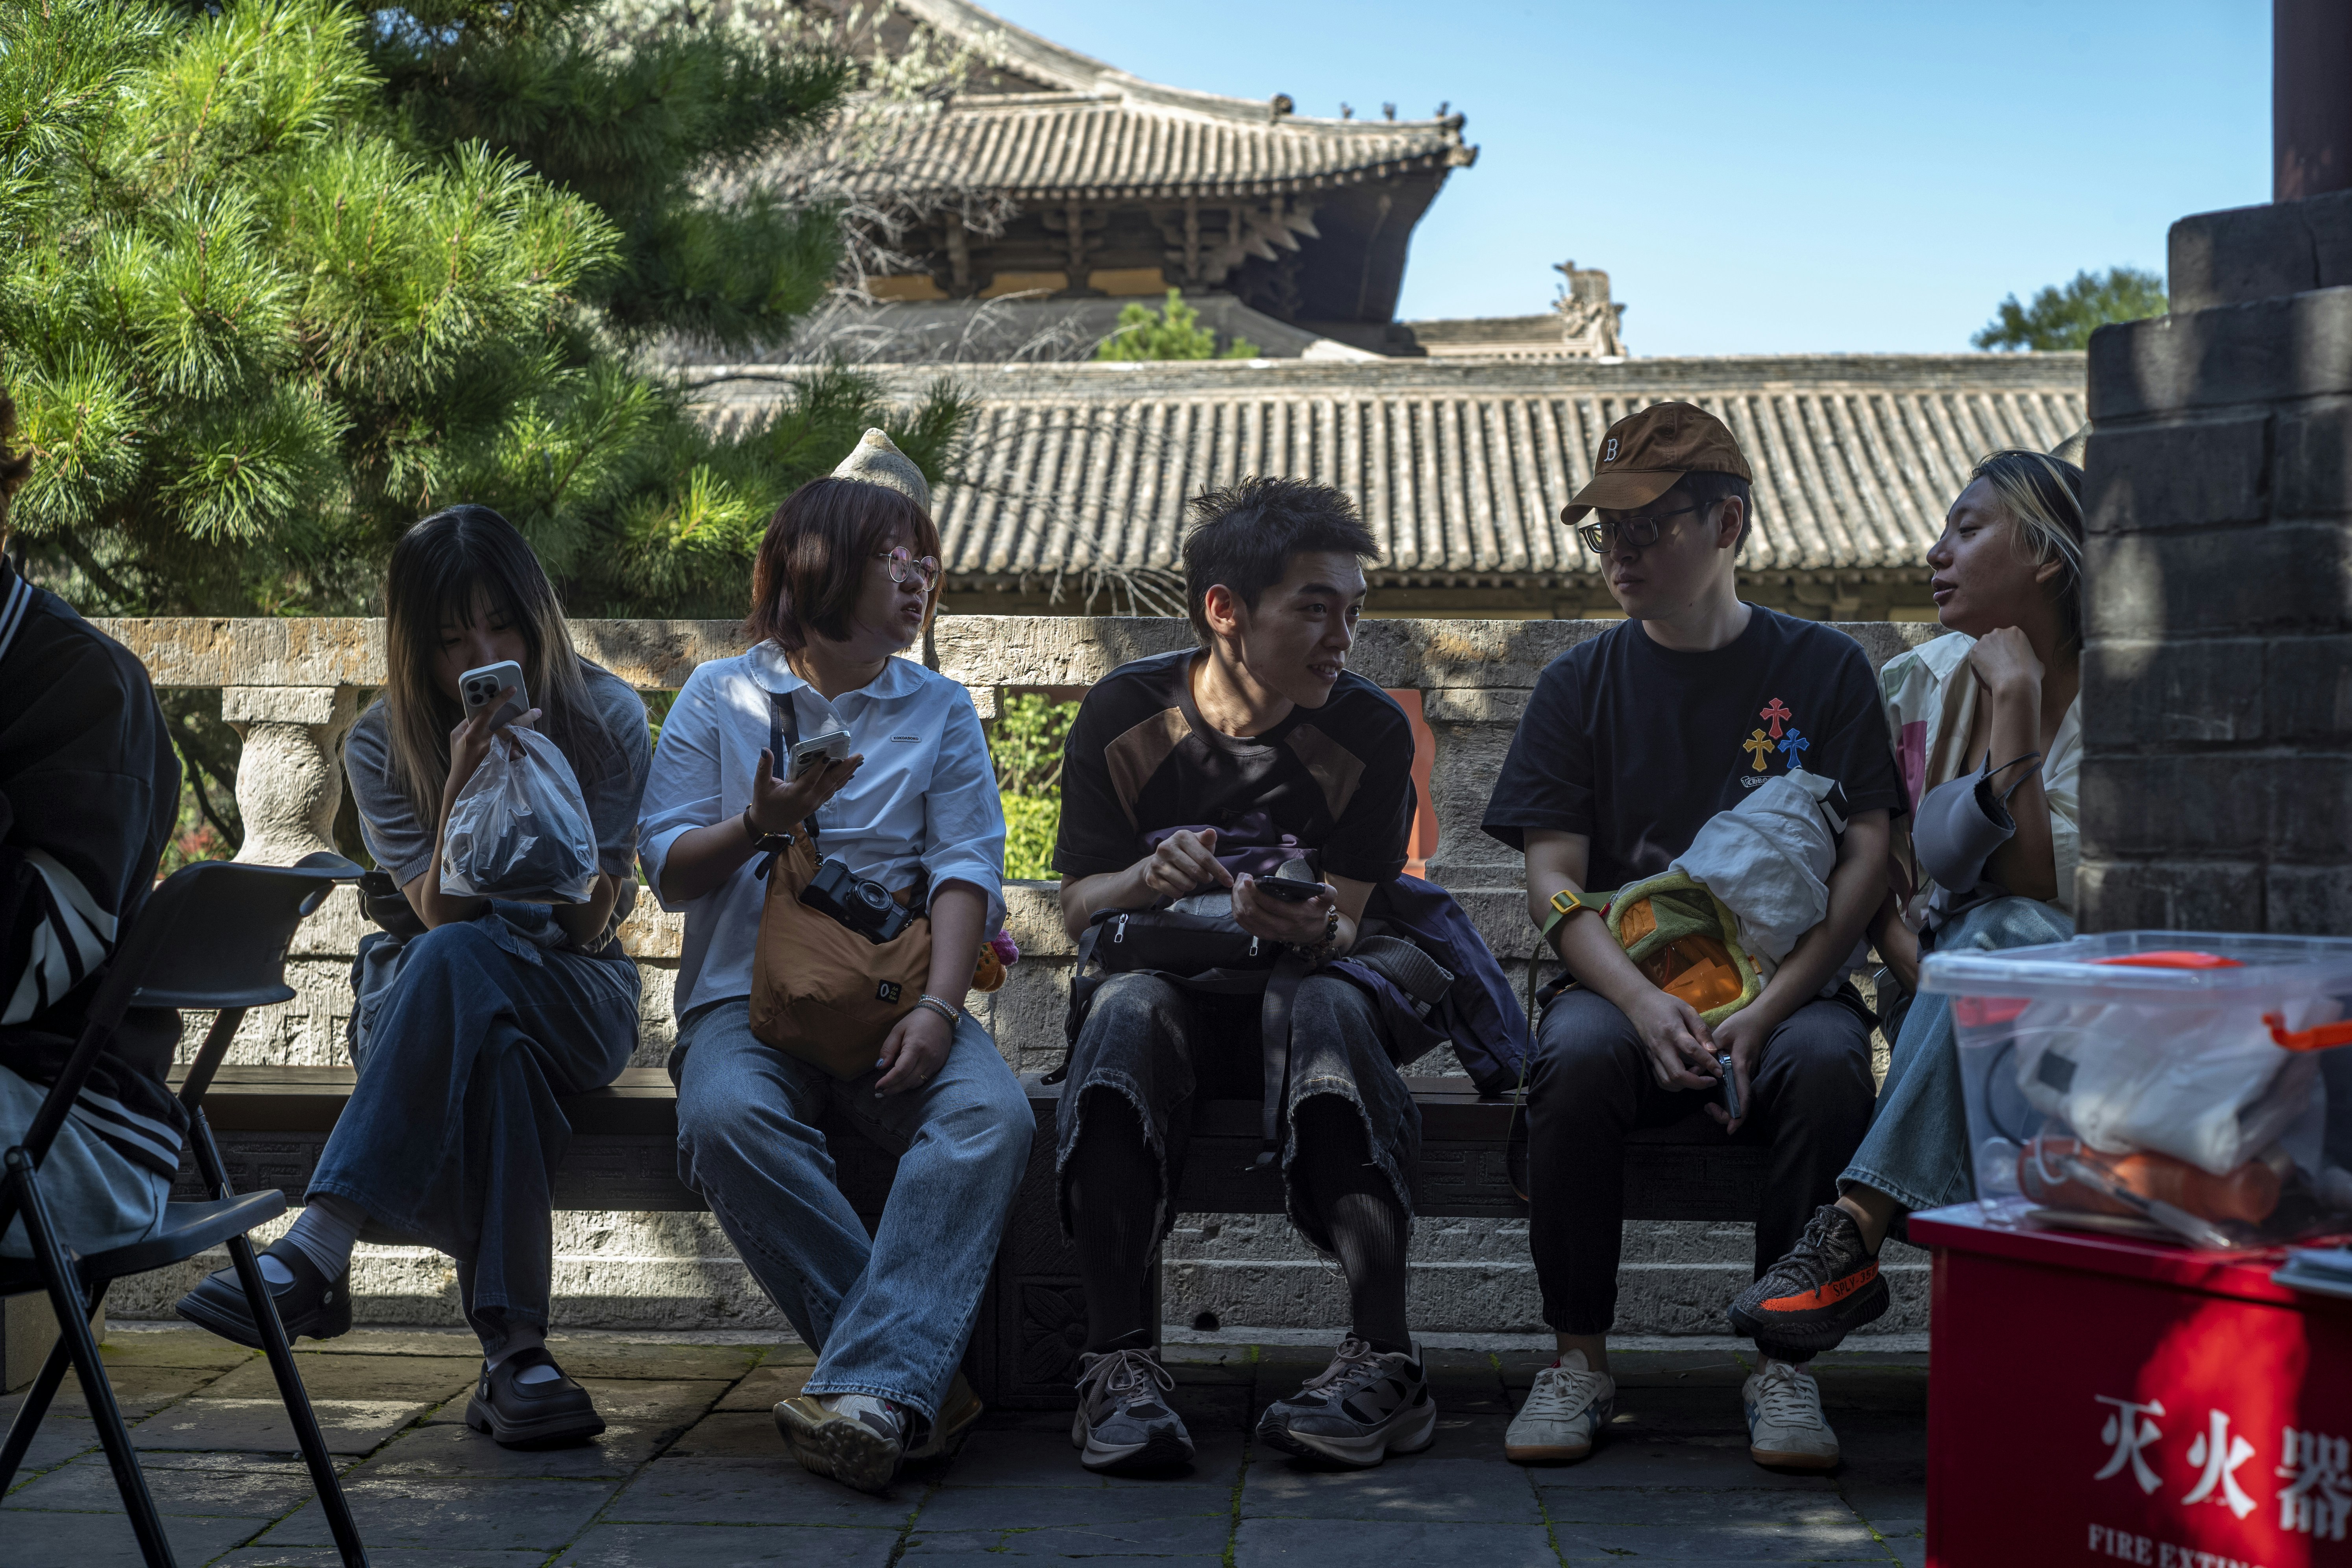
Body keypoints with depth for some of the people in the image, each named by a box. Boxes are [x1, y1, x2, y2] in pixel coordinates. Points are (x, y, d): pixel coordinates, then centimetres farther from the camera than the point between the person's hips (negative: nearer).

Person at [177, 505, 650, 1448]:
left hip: (575, 1000, -1)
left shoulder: (605, 718, -3)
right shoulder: (382, 745, 0)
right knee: (493, 1049, -41)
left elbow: (588, 927, -8)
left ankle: (316, 1255, -49)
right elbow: (439, 913, -14)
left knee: (456, 965, -39)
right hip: (427, 1003, 1)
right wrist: (463, 790, -29)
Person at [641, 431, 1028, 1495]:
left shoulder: (940, 709, 16)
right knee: (728, 1119, -36)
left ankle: (872, 1388, -42)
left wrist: (937, 1005, -15)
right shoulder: (720, 696, 12)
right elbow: (669, 871, 8)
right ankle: (922, 1376, -33)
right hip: (747, 997, -1)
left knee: (992, 1113, -32)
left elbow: (967, 871, 3)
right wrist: (759, 826, -14)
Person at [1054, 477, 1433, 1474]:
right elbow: (1076, 905, 0)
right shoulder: (1126, 715, -3)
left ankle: (1383, 1362, -38)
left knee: (1332, 1008, -35)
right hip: (1170, 990, 0)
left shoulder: (1370, 732, -4)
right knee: (1129, 1008, -35)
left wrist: (1315, 931, -32)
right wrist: (1147, 881, -24)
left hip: (1293, 993, 0)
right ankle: (1117, 1359, -38)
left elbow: (1343, 926, -7)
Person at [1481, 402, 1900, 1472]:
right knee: (1576, 1056, -32)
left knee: (1827, 1062, -34)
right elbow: (1554, 880, 2)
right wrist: (1645, 1005, -18)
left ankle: (1783, 1363, -18)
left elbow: (1866, 859, -1)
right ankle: (1579, 1360, -17)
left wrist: (1765, 1014, -16)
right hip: (1626, 986, 1)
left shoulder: (1822, 669, 7)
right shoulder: (1580, 685, 10)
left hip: (1782, 987, -1)